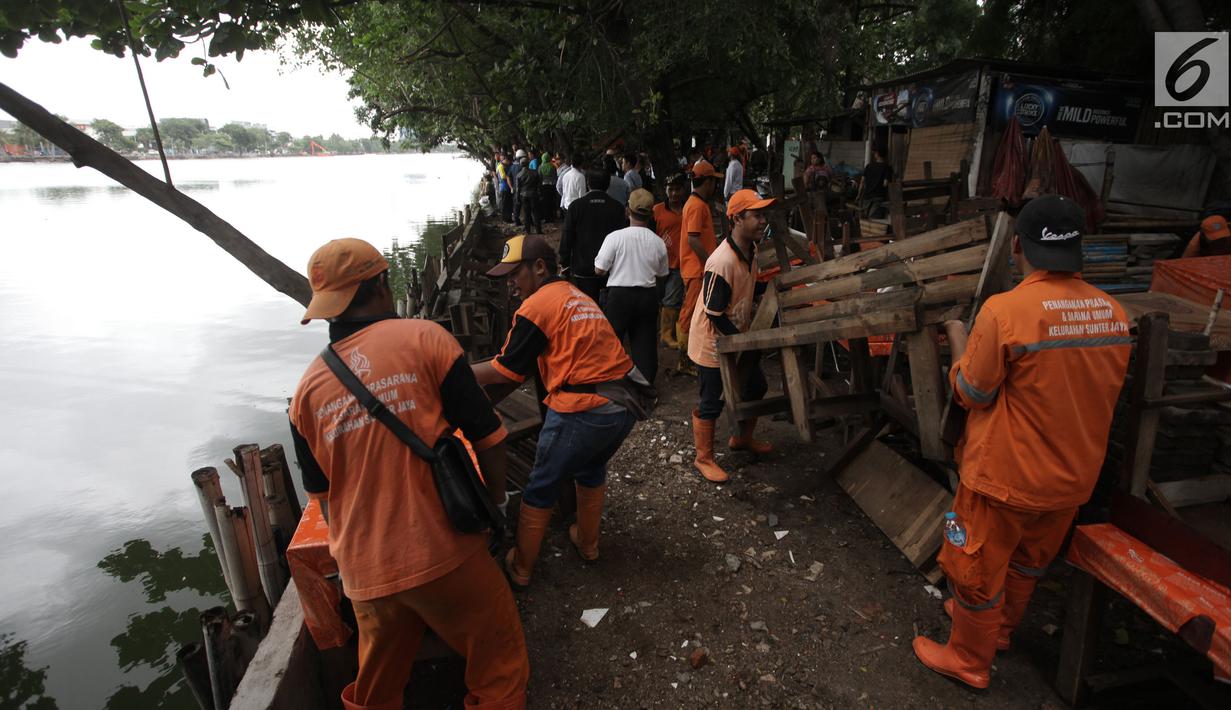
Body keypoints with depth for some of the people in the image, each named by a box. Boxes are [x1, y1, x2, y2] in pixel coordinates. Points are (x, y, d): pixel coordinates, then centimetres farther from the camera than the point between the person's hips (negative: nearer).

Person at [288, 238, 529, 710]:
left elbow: (322, 495, 12)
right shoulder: (423, 339, -10)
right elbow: (488, 438, -9)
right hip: (442, 556, -5)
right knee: (499, 669, 15)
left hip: (365, 573, 5)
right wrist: (495, 499, 7)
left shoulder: (307, 387, 3)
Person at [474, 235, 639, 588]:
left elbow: (503, 371, -6)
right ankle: (587, 543, 47)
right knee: (592, 470, 31)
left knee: (540, 489, 12)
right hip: (626, 405, 8)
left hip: (584, 411, -8)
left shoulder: (537, 305, -8)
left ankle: (520, 568, 28)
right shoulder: (576, 295, 17)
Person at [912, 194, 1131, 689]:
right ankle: (999, 625, 52)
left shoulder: (1006, 310, -26)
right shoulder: (1113, 313, -5)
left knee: (976, 570, 15)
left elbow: (970, 392, -16)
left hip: (1006, 477, -6)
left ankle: (968, 659, 35)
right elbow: (1101, 391, 9)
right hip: (1074, 477, 7)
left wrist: (958, 339, -2)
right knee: (1028, 563, 28)